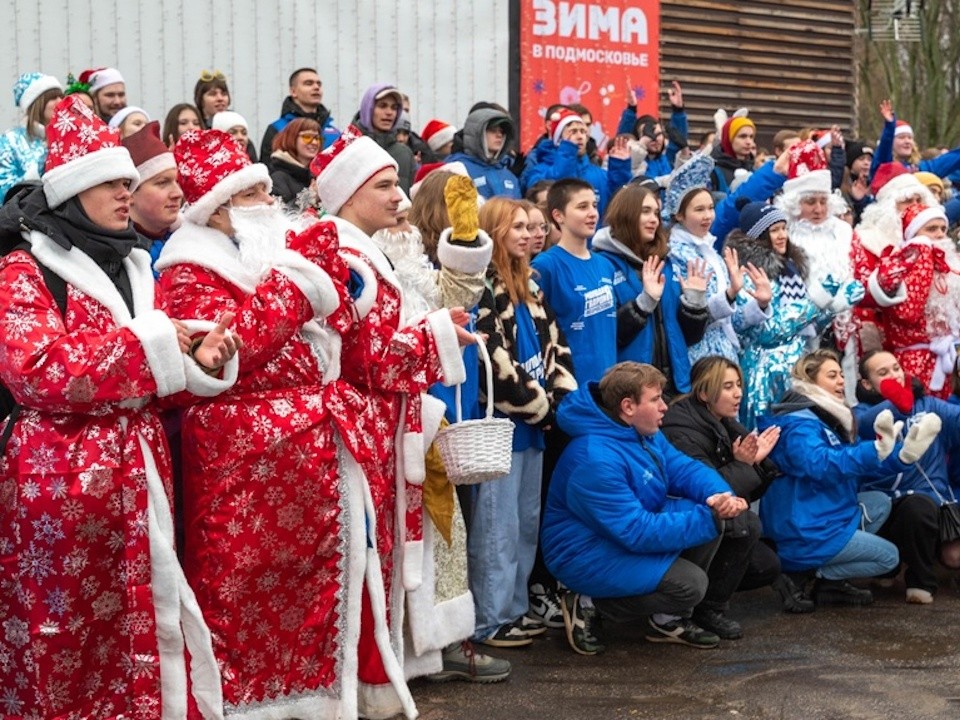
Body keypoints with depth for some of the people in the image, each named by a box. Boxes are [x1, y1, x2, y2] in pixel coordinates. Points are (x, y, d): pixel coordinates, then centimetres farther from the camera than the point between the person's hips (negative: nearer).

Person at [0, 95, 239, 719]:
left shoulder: (134, 268, 17)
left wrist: (199, 363, -4)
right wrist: (149, 342, -15)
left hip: (138, 468, 6)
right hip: (60, 474, -6)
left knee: (141, 620, 6)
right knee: (63, 635, -1)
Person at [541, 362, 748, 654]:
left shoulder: (646, 434, 1)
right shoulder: (596, 460, -30)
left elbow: (684, 468, 1)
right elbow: (638, 532, -30)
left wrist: (720, 496, -22)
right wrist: (708, 519, -28)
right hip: (586, 557, -10)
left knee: (709, 514, -4)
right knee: (690, 583, -22)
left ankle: (669, 618, 7)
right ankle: (590, 608, -4)